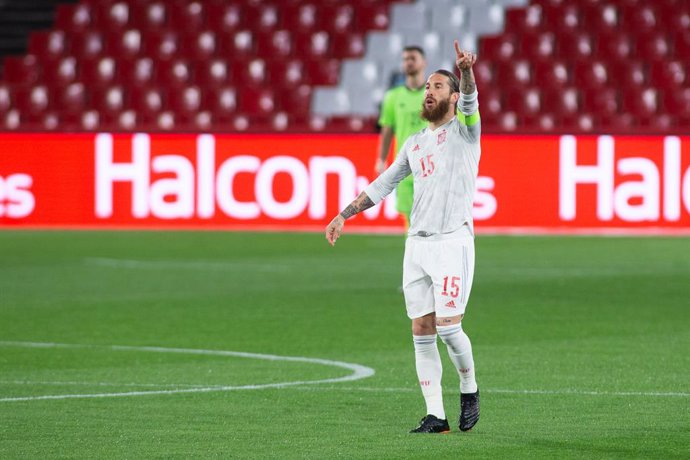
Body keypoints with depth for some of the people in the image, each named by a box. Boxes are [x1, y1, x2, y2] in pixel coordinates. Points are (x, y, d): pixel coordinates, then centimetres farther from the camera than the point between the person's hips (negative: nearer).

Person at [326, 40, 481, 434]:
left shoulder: (464, 131, 1)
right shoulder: (415, 143, 18)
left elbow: (470, 101, -20)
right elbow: (383, 185, 24)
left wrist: (466, 70, -41)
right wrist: (344, 216, 19)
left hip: (453, 242, -6)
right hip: (417, 245, 6)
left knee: (449, 328, -13)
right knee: (422, 333, 1)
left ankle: (469, 388, 14)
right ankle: (435, 416, 5)